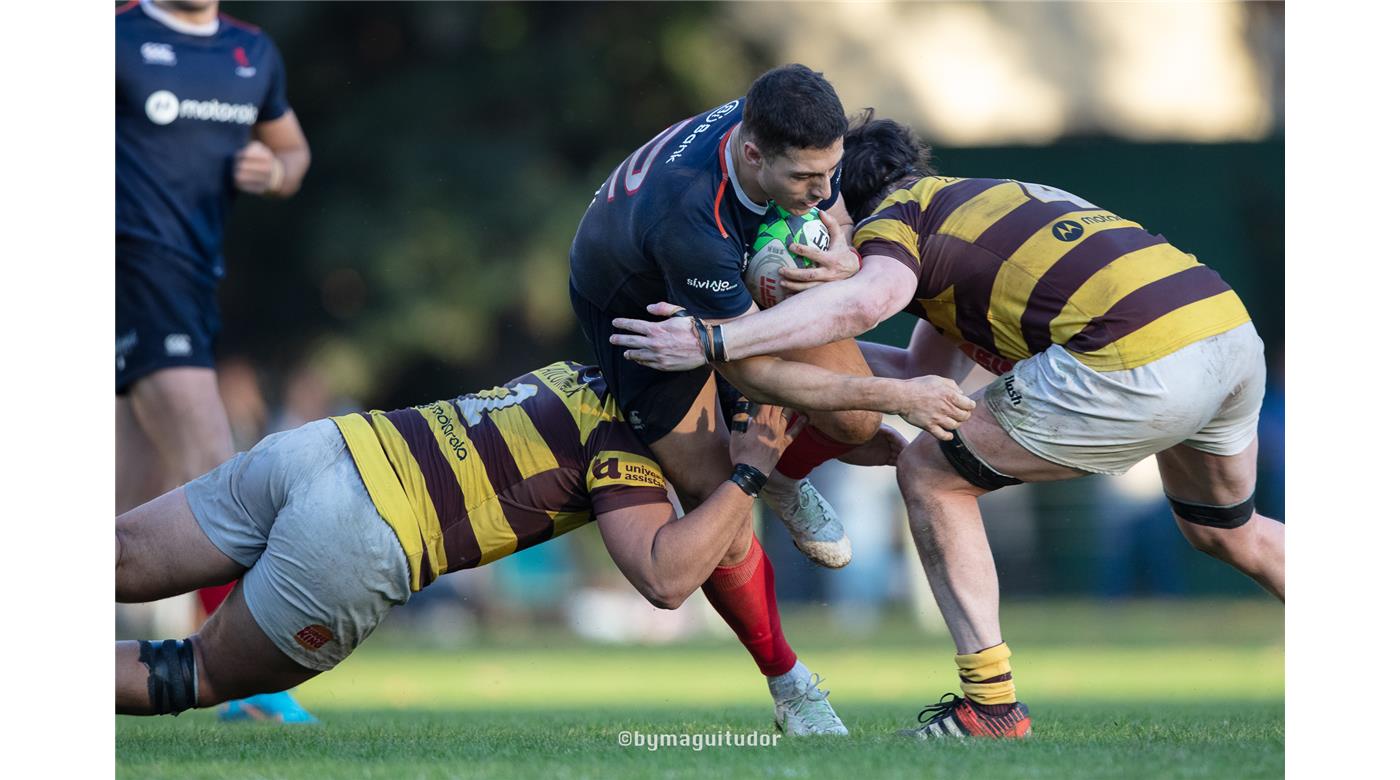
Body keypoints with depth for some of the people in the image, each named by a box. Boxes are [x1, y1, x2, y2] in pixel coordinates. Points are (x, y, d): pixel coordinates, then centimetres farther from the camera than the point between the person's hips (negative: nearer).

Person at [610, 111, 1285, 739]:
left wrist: (715, 341, -17)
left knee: (930, 474, 8)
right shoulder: (978, 203, 32)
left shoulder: (895, 216, 7)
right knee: (1225, 533, 34)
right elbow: (925, 374, 30)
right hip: (1234, 327, 9)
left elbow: (867, 300, -17)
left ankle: (992, 707, 7)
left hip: (1138, 364, -9)